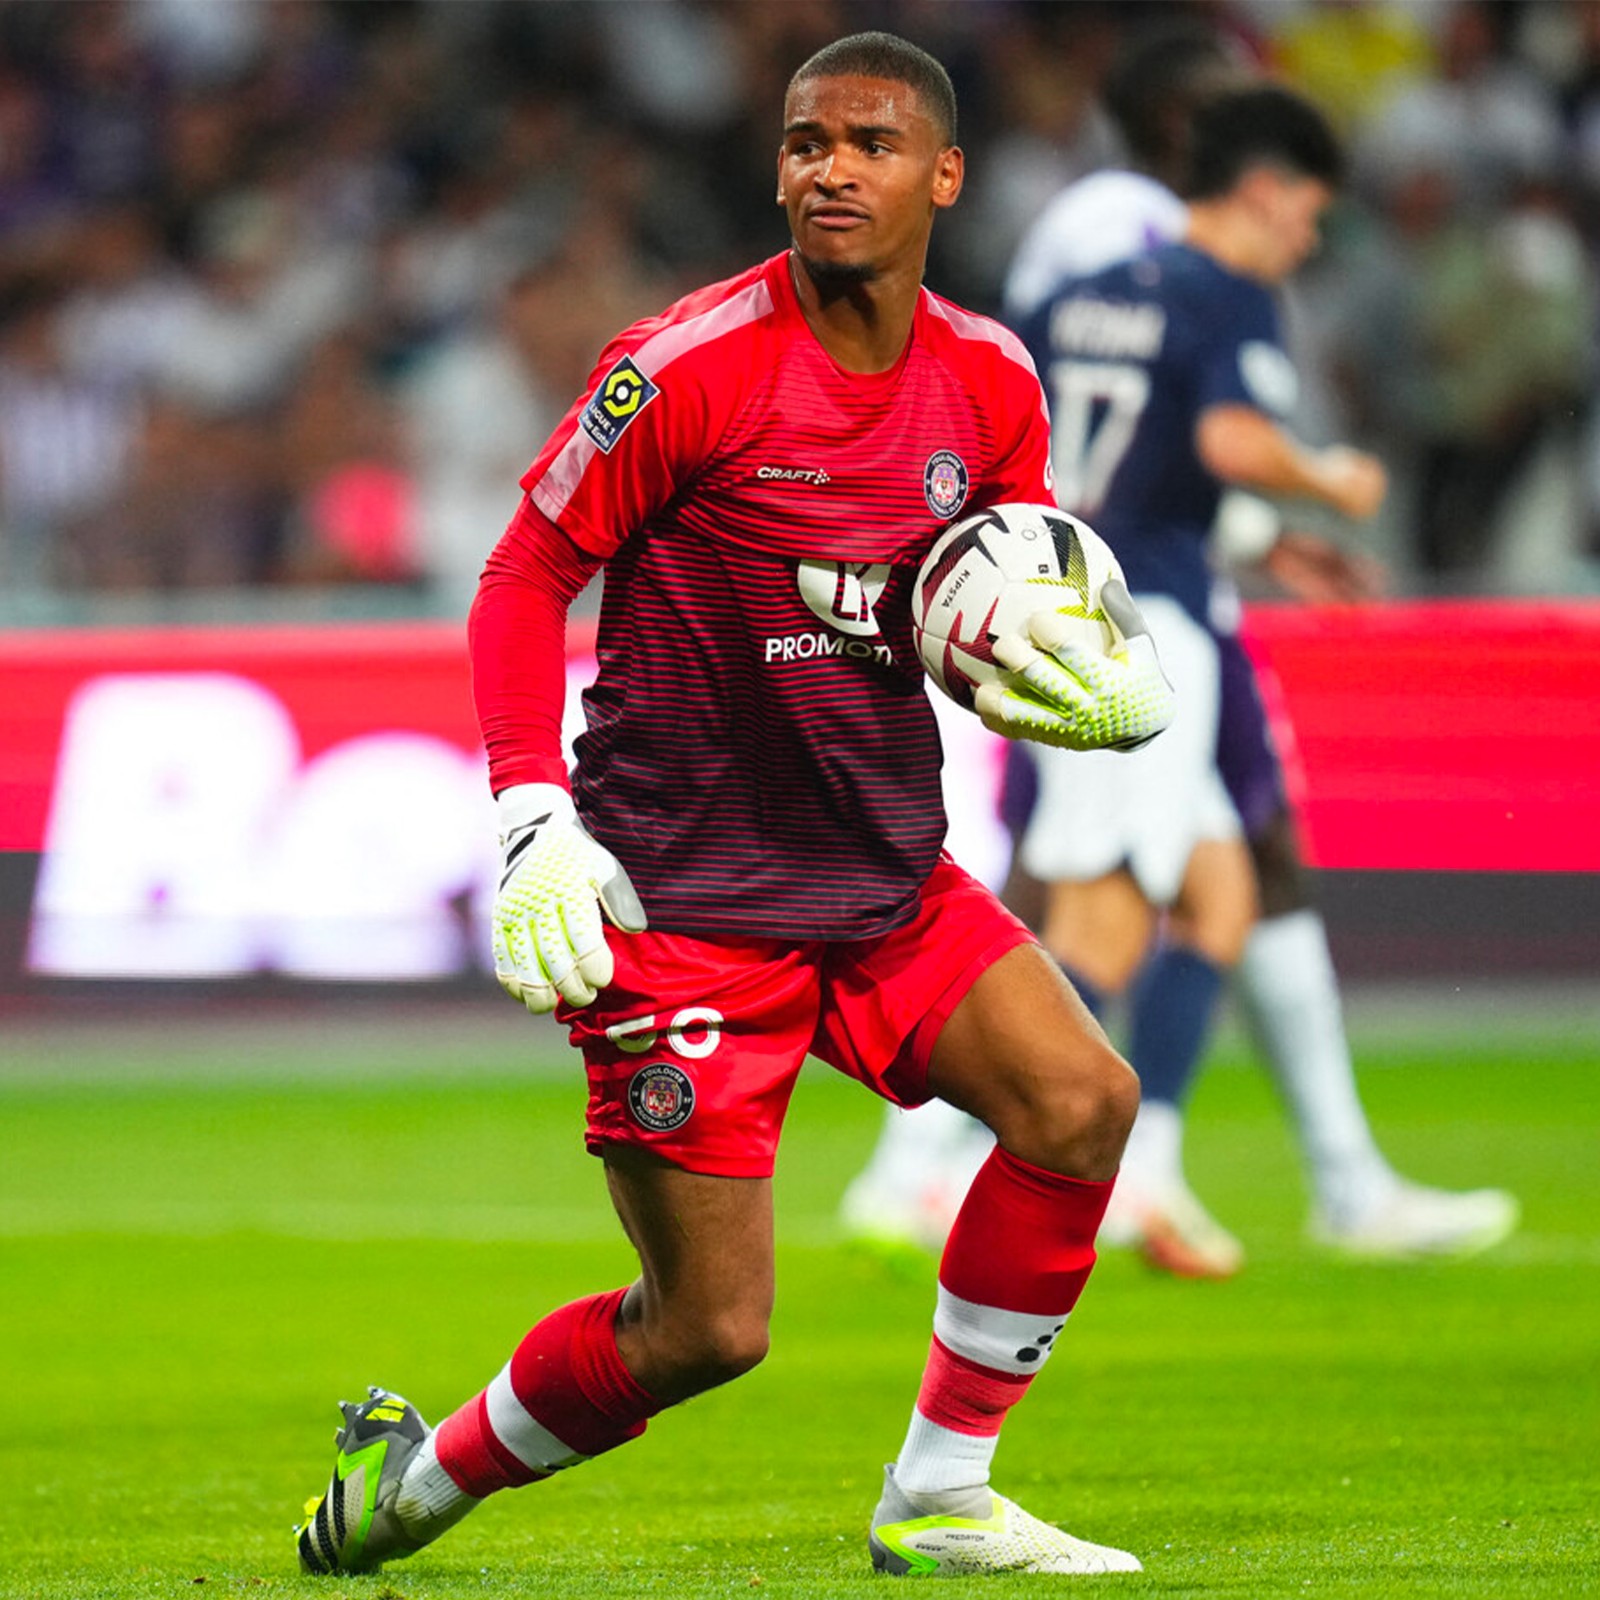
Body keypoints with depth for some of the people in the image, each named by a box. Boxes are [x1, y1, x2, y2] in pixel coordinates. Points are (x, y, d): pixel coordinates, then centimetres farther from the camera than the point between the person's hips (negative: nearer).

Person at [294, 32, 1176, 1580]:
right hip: (682, 895, -6)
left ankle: (933, 1505, 2)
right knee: (709, 1325, -7)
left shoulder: (988, 384, 3)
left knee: (1081, 1102, -13)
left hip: (888, 874, 6)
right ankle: (424, 1470, 21)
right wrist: (534, 821, -20)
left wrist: (1117, 692, -7)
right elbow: (525, 579, -8)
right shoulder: (686, 366, -14)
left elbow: (1021, 619, 17)